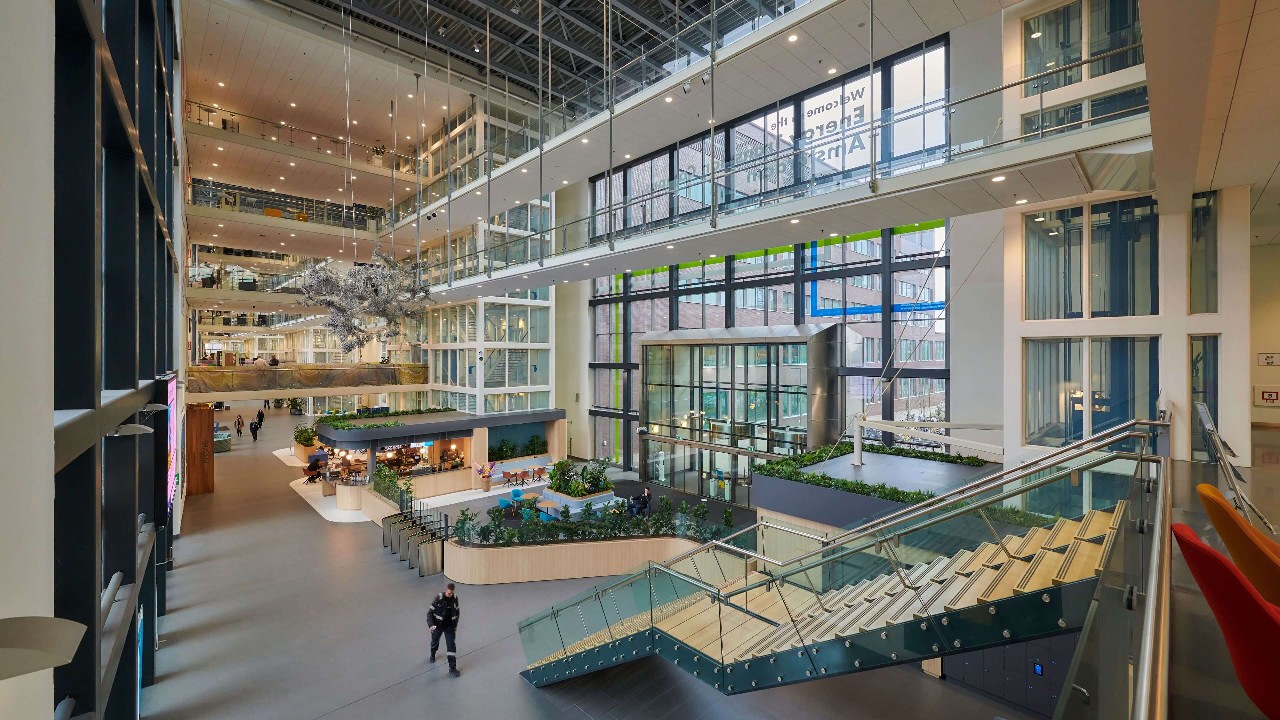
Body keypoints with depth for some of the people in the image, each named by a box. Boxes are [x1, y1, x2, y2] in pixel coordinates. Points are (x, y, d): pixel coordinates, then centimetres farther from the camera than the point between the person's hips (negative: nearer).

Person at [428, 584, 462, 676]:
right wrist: (431, 624, -29)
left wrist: (455, 625, 4)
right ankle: (432, 655, 58)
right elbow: (430, 612, -16)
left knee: (451, 646, -4)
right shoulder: (438, 598, -22)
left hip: (450, 626, 1)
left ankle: (452, 668, 5)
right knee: (435, 642, 24)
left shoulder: (455, 598, -10)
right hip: (438, 625, -1)